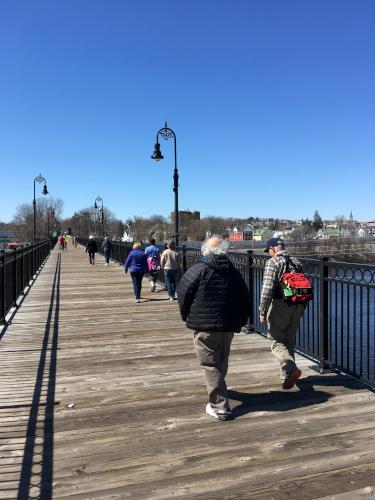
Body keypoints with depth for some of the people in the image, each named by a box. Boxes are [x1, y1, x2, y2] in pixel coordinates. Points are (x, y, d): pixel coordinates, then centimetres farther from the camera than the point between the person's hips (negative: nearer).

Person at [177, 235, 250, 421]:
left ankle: (219, 406, 2)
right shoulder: (233, 271, 6)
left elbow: (183, 294, -7)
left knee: (211, 366, 1)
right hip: (228, 327, 5)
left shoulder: (198, 270, -9)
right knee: (222, 362, 22)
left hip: (204, 326, -5)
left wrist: (187, 318, 8)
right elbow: (245, 299, 10)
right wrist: (239, 322, 20)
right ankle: (218, 393, 42)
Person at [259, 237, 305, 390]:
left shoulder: (273, 262, -8)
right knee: (289, 341, 15)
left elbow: (267, 289, -16)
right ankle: (287, 379, 20)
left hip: (280, 305, -7)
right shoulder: (297, 262, 13)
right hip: (297, 307, 7)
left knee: (276, 341, 1)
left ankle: (291, 369, -20)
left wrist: (262, 312, -11)